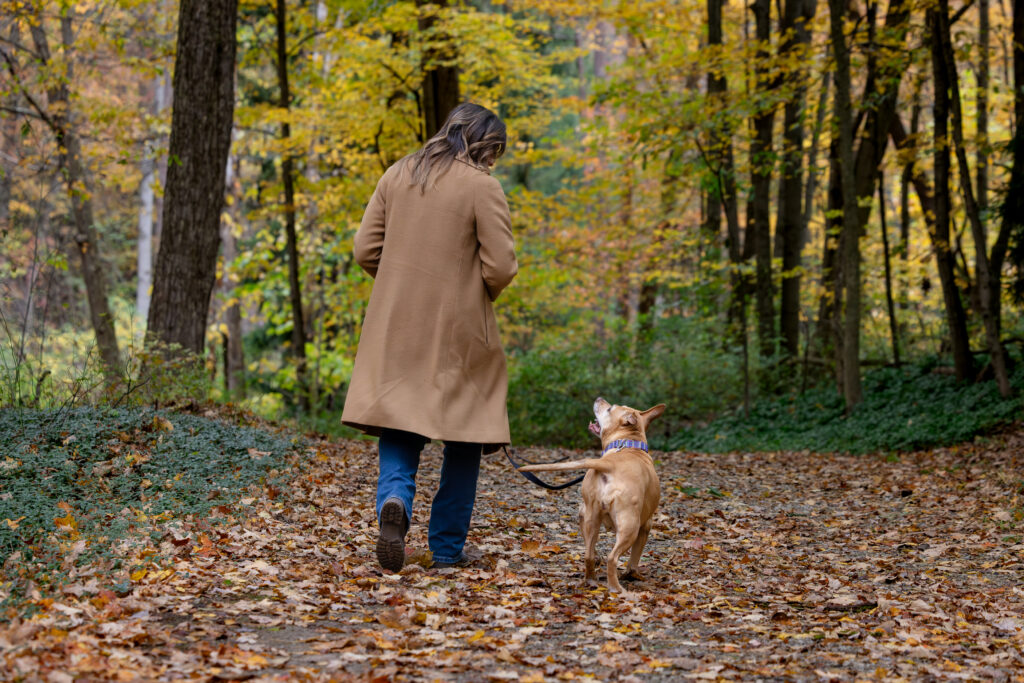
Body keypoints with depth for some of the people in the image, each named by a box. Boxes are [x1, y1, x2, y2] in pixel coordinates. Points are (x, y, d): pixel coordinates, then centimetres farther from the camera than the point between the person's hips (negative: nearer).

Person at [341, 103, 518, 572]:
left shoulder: (397, 175, 6)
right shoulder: (481, 186, -8)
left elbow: (366, 249, 5)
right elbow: (501, 267, -12)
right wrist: (479, 297, 8)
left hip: (396, 326, 4)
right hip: (458, 328, -4)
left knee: (399, 420, 8)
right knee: (464, 434, 9)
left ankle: (394, 499, -21)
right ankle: (448, 546, 12)